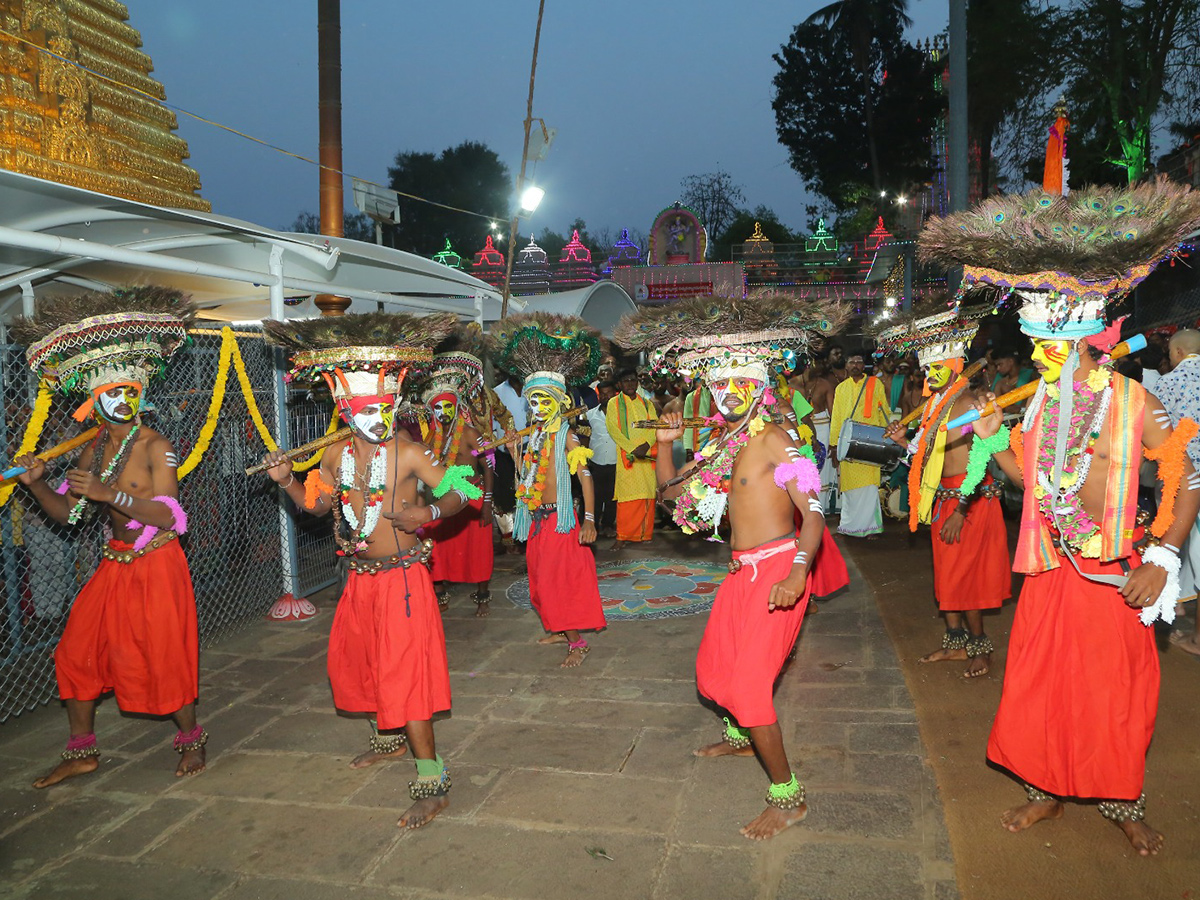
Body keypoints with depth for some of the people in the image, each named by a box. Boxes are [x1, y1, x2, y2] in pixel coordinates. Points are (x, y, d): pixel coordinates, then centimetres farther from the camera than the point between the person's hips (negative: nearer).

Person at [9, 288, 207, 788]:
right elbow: (66, 512, 8)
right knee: (77, 652, 9)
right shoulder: (94, 448, 6)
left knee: (165, 660, 0)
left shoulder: (156, 447, -14)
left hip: (156, 567, -7)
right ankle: (82, 752, 27)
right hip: (114, 567, 7)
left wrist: (108, 493, -30)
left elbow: (167, 515, -23)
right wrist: (36, 484, -10)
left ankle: (191, 740, 23)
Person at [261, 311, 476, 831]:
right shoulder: (337, 454, 3)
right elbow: (315, 503, 15)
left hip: (402, 577, -7)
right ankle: (389, 739, 46)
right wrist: (286, 481, -2)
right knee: (357, 661, 21)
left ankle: (432, 784, -1)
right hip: (360, 578, 7)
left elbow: (458, 494, -10)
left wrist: (429, 513, -28)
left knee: (404, 671, -9)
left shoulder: (410, 453, -14)